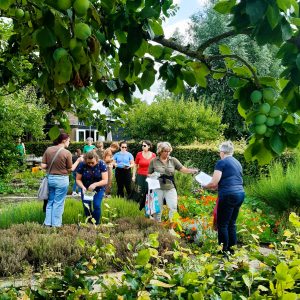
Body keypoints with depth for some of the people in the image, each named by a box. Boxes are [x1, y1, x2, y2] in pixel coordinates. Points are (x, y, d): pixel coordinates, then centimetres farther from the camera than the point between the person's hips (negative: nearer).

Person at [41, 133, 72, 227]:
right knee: (58, 203, 7)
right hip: (62, 179, -4)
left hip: (50, 178, 4)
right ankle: (56, 224, 14)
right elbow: (70, 169, -6)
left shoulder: (48, 149, -2)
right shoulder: (67, 153, -14)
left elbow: (43, 166, -2)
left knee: (50, 201, 18)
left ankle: (47, 223, 22)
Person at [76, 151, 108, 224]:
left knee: (96, 205, -15)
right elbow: (78, 179, -10)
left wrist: (95, 184, -36)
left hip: (98, 189, -1)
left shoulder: (101, 164, -21)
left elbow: (105, 181, -21)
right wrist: (82, 187, -29)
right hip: (86, 189, 2)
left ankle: (96, 224, 1)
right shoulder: (82, 165, -18)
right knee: (86, 206, -4)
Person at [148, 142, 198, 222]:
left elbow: (183, 169, -6)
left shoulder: (173, 160, 1)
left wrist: (193, 171, -23)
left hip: (170, 188, 1)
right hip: (158, 188, 0)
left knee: (173, 207, -5)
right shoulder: (154, 161, 0)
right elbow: (149, 174, 8)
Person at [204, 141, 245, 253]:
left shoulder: (221, 162, -6)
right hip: (240, 194, 8)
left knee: (222, 224, 0)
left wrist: (205, 186, 10)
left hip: (228, 195, -8)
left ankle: (224, 250, 3)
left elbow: (214, 183, -10)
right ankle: (232, 247, 19)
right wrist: (218, 186, 26)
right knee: (231, 223, 15)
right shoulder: (237, 163, 18)